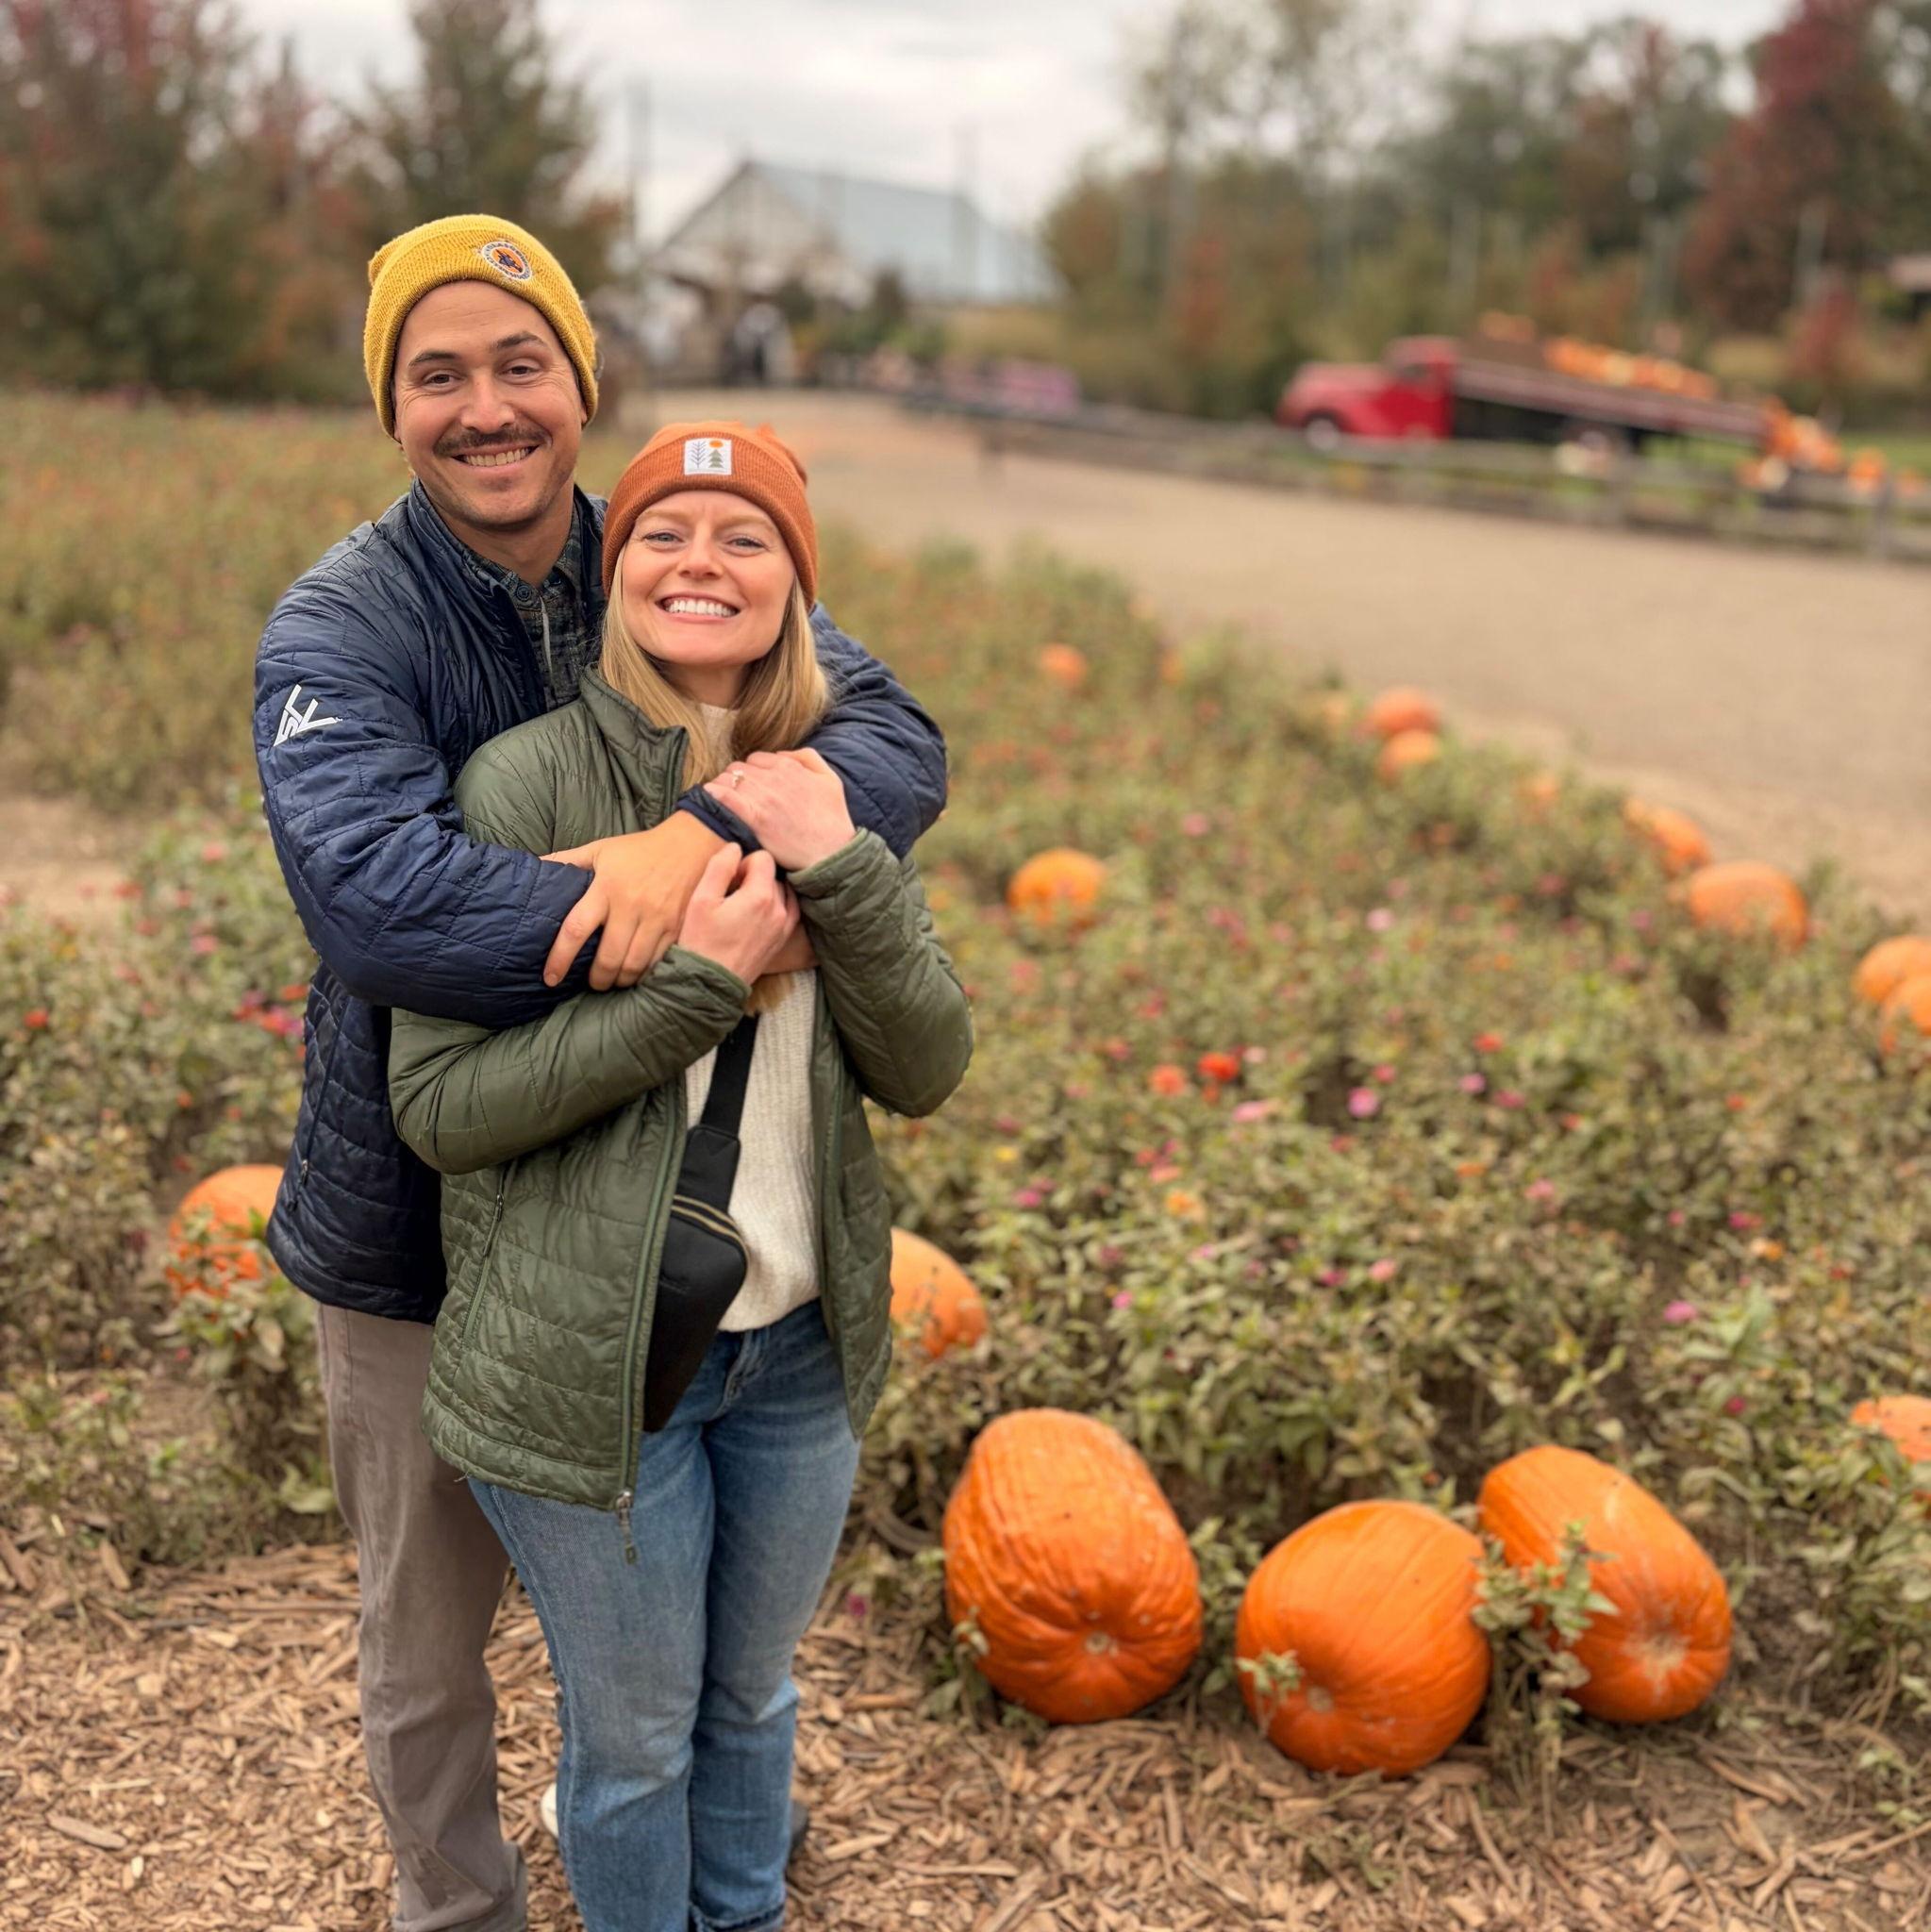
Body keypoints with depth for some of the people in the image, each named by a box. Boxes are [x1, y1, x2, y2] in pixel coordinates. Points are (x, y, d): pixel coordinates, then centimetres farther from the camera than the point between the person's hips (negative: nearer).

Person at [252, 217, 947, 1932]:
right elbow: (369, 890, -34)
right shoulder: (340, 629, -16)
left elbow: (900, 743, -18)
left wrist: (703, 836, -37)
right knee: (429, 1626, 17)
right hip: (421, 1225, -3)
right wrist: (697, 929, -39)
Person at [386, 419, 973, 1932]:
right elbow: (438, 1102, -19)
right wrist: (696, 983, -25)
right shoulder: (527, 782, -15)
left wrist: (840, 868, -21)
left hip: (800, 1344, 4)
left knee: (753, 1695, 25)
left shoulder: (832, 786, 0)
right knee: (635, 1735, 15)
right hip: (596, 1359, -4)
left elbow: (926, 1071, -6)